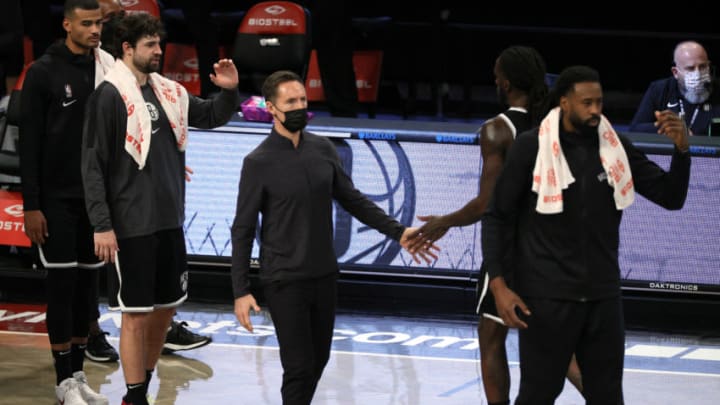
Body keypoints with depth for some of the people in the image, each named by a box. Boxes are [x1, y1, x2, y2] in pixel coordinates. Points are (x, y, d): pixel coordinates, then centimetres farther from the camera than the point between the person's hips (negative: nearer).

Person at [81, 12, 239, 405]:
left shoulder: (168, 92, 9)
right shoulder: (110, 96, -11)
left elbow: (210, 116, 23)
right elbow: (93, 165, -12)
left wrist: (229, 91, 1)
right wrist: (102, 225, -16)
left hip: (169, 221, 7)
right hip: (131, 225, -7)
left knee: (165, 306, 13)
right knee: (136, 313, -1)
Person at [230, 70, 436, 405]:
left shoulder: (322, 149, 4)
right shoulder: (259, 163, -10)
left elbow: (353, 200, 12)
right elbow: (243, 229, -8)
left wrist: (397, 232, 2)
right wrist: (241, 291, -12)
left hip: (324, 276, 5)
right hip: (285, 281, -5)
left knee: (318, 361, 13)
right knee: (299, 367, -6)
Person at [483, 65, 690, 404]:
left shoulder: (615, 148, 3)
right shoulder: (530, 149, -7)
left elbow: (671, 197, 3)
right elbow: (498, 217, -3)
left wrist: (681, 149, -15)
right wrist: (498, 284, -12)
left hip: (602, 296, 4)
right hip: (547, 297, -4)